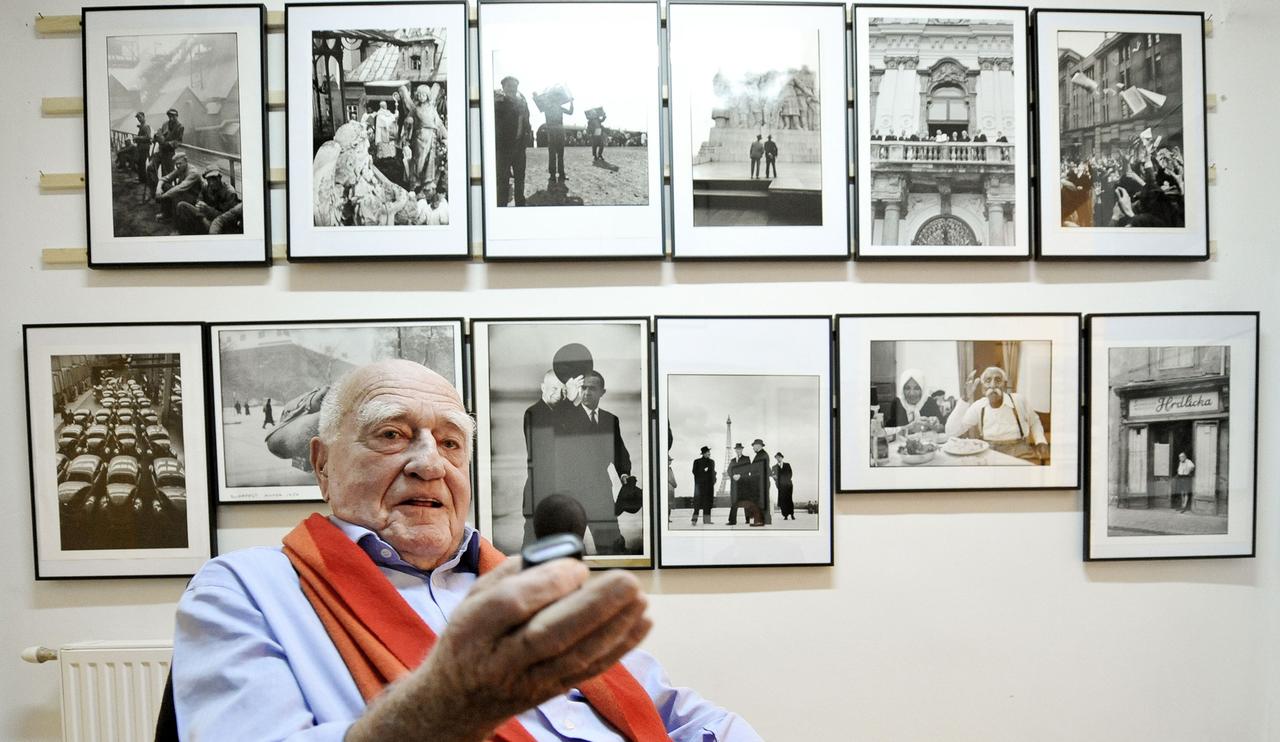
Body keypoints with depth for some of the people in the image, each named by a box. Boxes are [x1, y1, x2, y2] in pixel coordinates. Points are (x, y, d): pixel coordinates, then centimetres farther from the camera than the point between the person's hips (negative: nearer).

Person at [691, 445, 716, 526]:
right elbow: (694, 472, -1)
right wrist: (703, 471, -13)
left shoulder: (712, 461, 15)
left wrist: (714, 480, 2)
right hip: (700, 484, -4)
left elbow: (713, 472, 18)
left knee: (708, 502, 3)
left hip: (709, 484, 4)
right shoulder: (697, 461, 3)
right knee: (698, 501, -10)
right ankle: (694, 519, -11)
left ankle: (706, 520, 5)